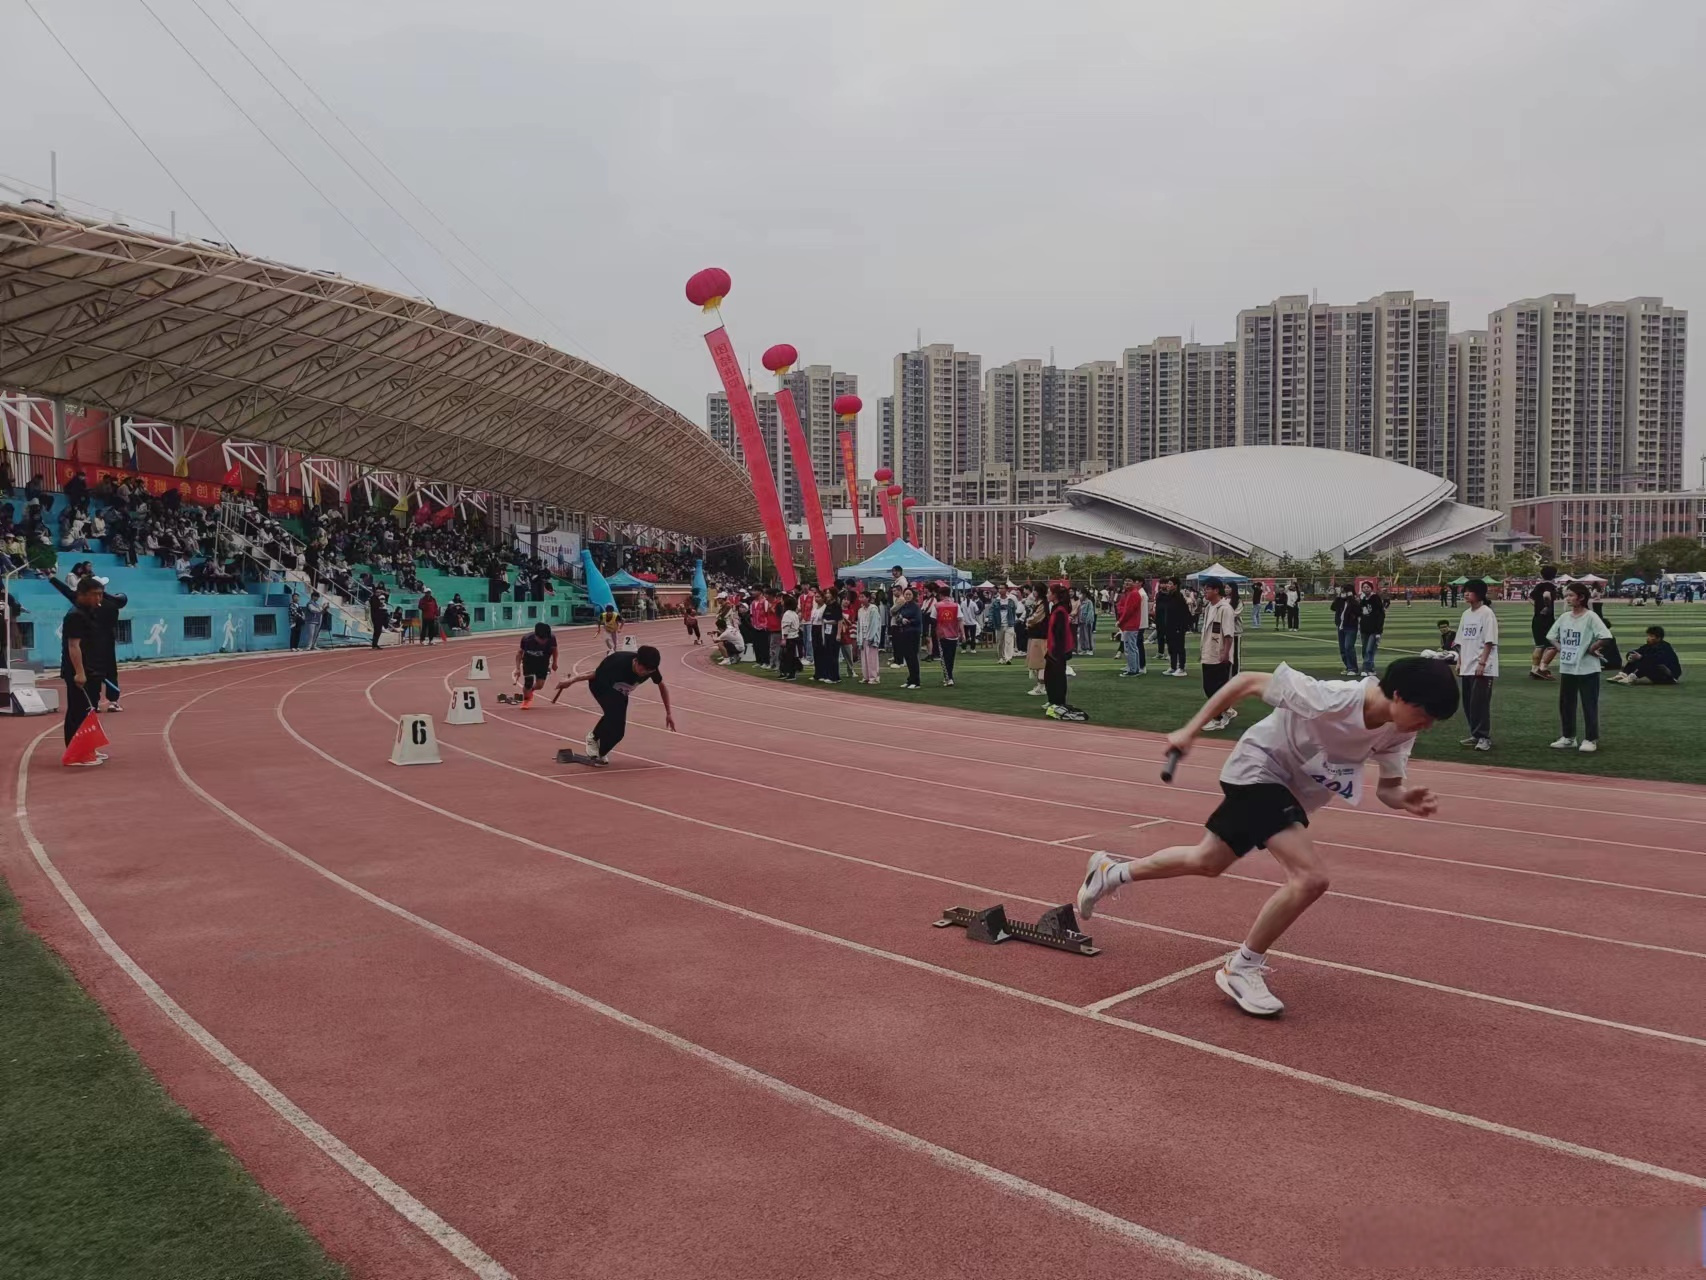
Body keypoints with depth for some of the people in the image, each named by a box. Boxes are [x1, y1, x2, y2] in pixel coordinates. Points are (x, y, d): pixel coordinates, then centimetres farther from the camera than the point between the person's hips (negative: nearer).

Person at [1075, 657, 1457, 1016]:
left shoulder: (1400, 731, -14)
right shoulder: (1329, 699, -34)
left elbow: (1387, 788, -2)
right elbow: (1247, 681, -25)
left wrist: (1406, 799, -27)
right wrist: (1190, 731, -19)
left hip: (1292, 791, 8)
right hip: (1258, 769, -8)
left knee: (1206, 861, 22)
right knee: (1311, 876, -22)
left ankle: (1111, 872, 44)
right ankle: (1242, 969, -3)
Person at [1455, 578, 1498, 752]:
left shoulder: (1487, 613, -9)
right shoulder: (1466, 614, 14)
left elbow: (1489, 642, -13)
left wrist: (1482, 663, -18)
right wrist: (1459, 662, 13)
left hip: (1482, 668, -8)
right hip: (1467, 667, 8)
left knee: (1480, 702, -9)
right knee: (1468, 702, 10)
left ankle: (1484, 737, -3)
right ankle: (1475, 734, 19)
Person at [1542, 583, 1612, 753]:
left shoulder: (1591, 617, -12)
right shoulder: (1565, 617, 8)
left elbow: (1605, 636, -23)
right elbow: (1551, 636, 19)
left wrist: (1591, 649, -14)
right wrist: (1560, 649, 5)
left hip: (1587, 669, -7)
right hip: (1566, 668, 7)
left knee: (1589, 705, 1)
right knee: (1565, 704, 12)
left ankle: (1590, 739, 9)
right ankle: (1568, 737, 23)